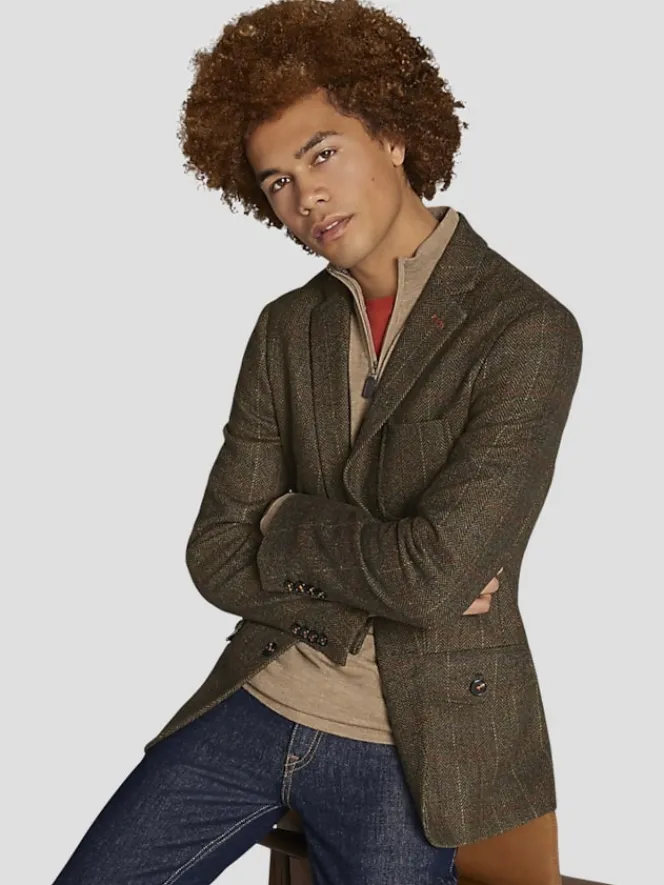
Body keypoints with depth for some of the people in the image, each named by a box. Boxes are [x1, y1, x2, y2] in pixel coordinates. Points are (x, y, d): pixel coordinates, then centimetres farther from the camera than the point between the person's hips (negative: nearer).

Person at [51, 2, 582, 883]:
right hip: (256, 703, 5)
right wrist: (378, 577, -12)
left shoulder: (527, 330, -14)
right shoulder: (287, 329, 5)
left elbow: (434, 573, -22)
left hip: (409, 744, -4)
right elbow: (218, 557, 2)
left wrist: (287, 524, -7)